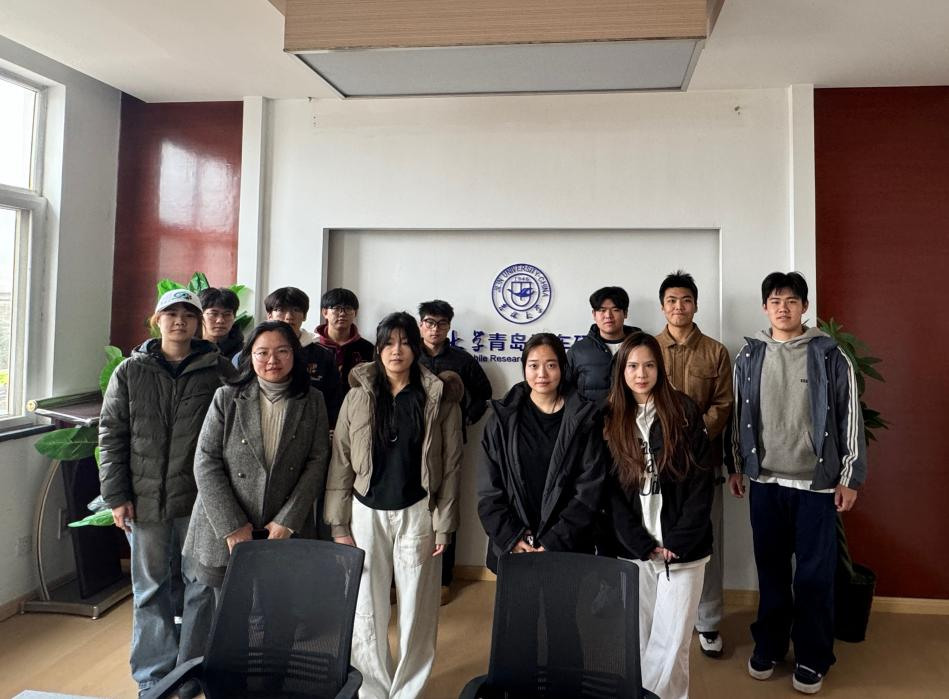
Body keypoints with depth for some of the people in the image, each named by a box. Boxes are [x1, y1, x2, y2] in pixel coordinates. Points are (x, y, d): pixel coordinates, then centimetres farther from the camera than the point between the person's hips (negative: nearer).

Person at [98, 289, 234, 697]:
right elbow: (111, 434, 4)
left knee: (202, 585, 7)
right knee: (150, 588, 13)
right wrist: (116, 495, -2)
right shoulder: (130, 372, 4)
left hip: (201, 498, -1)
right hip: (145, 498, 2)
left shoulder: (218, 370, -1)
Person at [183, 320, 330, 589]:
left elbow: (318, 462, -1)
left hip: (285, 532, 0)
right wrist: (233, 526, -10)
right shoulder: (226, 398, -1)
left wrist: (287, 521, -9)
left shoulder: (313, 401, 2)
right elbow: (206, 463, -4)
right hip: (225, 532, 0)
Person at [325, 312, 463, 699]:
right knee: (366, 608, 8)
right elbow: (340, 461, 2)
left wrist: (443, 523, -5)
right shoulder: (358, 396, 2)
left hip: (417, 513, -1)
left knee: (416, 608, 7)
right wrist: (338, 523, -2)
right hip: (366, 512, 1)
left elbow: (451, 464, -2)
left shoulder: (439, 397, -2)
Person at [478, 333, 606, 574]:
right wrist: (512, 538, -9)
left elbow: (589, 492, -5)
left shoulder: (585, 419, -2)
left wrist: (553, 543, -11)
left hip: (567, 551, -1)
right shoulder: (504, 418, 2)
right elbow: (489, 489, 0)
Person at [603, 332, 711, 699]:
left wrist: (679, 540, -10)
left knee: (671, 641, 1)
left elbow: (701, 479, -3)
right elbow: (611, 490, 2)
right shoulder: (611, 420, 4)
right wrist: (642, 544, -7)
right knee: (635, 639, 7)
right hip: (633, 549, 2)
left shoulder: (684, 411, 0)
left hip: (683, 548, -1)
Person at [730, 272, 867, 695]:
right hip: (765, 480, 2)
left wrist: (850, 477, -5)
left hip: (817, 482, -2)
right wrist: (736, 466, 10)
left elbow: (849, 417, -3)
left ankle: (812, 659, 20)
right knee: (771, 569, 12)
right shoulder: (749, 356, 4)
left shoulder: (829, 355, -4)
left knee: (815, 574, 5)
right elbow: (739, 415, 10)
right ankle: (768, 645, 27)